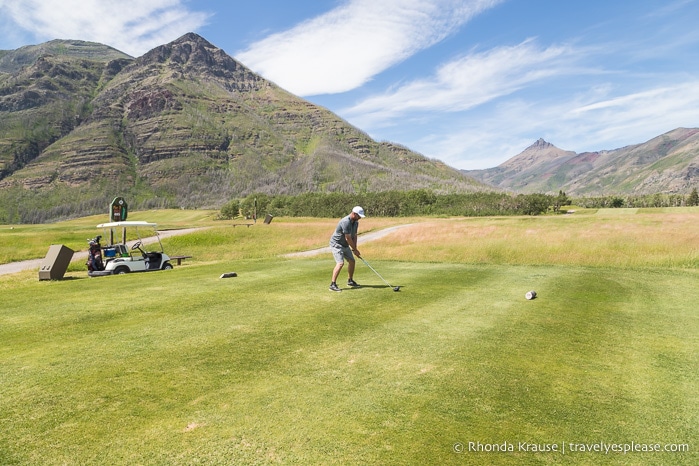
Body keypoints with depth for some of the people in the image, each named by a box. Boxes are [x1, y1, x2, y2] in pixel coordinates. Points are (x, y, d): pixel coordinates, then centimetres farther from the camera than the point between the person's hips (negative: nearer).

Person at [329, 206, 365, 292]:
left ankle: (350, 280, 31)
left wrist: (355, 249, -6)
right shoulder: (346, 222, -28)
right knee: (340, 263, -21)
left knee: (352, 261, 13)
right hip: (336, 244, -9)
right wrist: (355, 249, -15)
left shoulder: (356, 222, 2)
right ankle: (332, 284, -20)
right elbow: (348, 238, -25)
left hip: (345, 245, 10)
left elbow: (354, 236, 4)